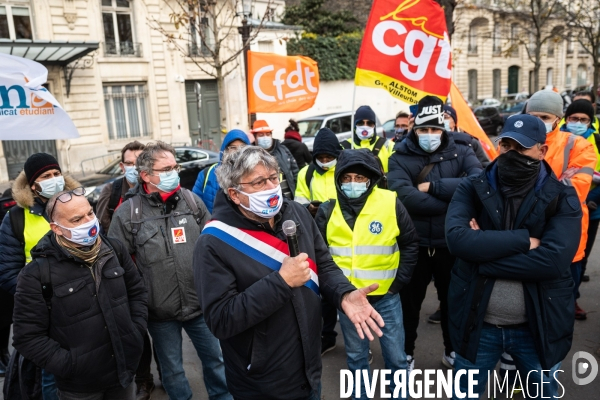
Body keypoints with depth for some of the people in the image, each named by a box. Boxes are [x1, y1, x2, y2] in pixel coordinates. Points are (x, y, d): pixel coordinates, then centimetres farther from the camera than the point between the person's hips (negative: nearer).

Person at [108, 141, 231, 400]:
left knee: (215, 359, 17)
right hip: (160, 312, -2)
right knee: (171, 369, 17)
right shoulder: (127, 213, -8)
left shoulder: (192, 201, -1)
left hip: (200, 304, 2)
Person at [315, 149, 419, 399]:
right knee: (356, 355, 18)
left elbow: (411, 244, 0)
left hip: (386, 296, -1)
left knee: (396, 356, 13)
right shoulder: (328, 210, -5)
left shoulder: (391, 203, -10)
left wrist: (399, 281, -4)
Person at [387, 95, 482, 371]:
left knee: (453, 299, 19)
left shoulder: (460, 151, -1)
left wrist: (433, 186, -21)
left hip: (451, 243, 2)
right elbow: (406, 197, -23)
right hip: (414, 244, -1)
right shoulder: (400, 157, -6)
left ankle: (453, 350, 42)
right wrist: (454, 202, -21)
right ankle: (406, 351, 36)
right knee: (409, 301, 14)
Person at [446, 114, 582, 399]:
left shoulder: (562, 198, -6)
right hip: (477, 323, 1)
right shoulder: (472, 189, -5)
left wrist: (484, 248, -21)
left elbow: (555, 259, -23)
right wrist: (523, 240, -23)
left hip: (538, 327, 0)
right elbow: (457, 239, -23)